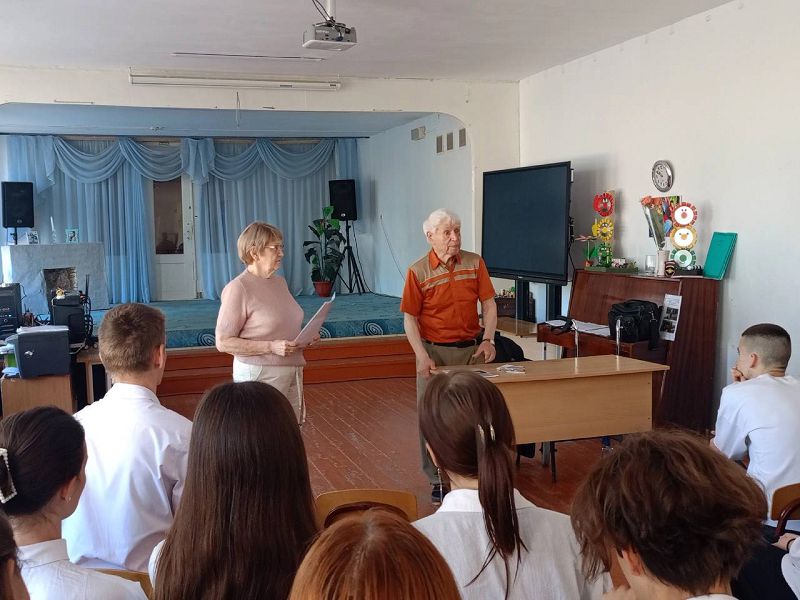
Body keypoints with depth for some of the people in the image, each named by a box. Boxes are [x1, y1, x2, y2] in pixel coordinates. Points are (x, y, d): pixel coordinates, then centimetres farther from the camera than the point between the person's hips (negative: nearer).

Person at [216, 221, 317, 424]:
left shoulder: (280, 282, 10)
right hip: (260, 375, -7)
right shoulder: (238, 288, -13)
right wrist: (271, 347, -21)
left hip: (292, 372, 7)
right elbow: (223, 342, -16)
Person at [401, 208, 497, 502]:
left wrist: (488, 339, -9)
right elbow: (410, 318, -5)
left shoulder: (475, 263, 0)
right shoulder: (418, 271, -7)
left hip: (471, 349, 2)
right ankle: (439, 480, 17)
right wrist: (422, 356, -14)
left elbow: (489, 304, 5)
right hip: (435, 351, -2)